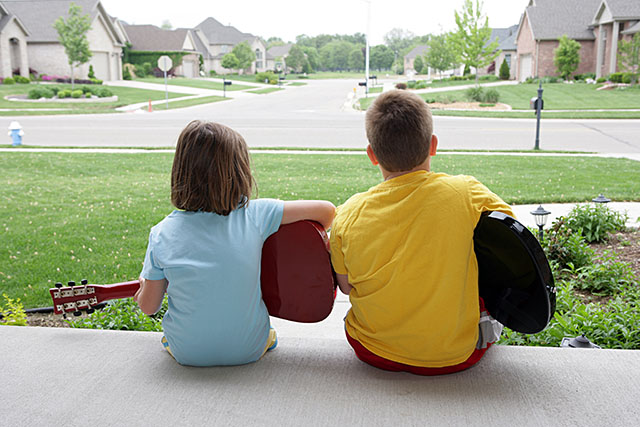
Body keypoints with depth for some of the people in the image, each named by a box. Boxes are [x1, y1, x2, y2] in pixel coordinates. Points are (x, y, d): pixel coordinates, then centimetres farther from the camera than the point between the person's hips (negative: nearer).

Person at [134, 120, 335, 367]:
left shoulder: (162, 235, -15)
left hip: (186, 353, 1)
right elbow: (326, 210, -12)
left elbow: (149, 306, -5)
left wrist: (144, 287, 19)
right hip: (249, 350, 0)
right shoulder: (255, 215, -18)